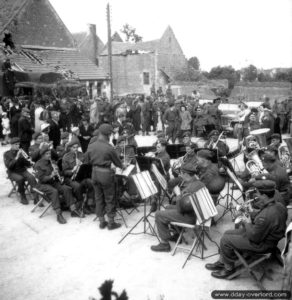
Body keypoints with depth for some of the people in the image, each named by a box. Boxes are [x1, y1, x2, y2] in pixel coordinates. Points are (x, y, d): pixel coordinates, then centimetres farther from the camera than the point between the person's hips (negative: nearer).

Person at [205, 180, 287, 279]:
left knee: (225, 240, -5)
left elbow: (254, 237, -27)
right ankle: (222, 263, 28)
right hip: (267, 235, 10)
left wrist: (246, 223, -11)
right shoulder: (279, 206, -6)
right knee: (227, 233, 15)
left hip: (261, 244, -10)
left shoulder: (265, 216, -37)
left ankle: (229, 268, 17)